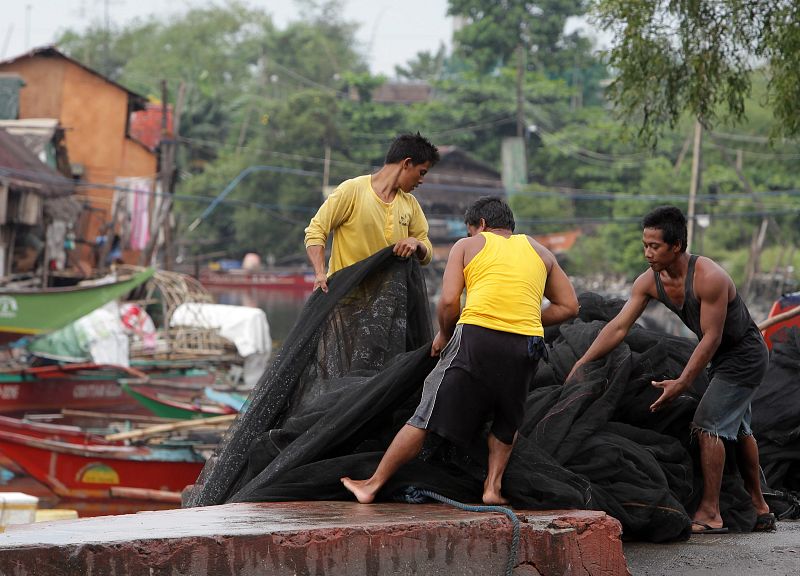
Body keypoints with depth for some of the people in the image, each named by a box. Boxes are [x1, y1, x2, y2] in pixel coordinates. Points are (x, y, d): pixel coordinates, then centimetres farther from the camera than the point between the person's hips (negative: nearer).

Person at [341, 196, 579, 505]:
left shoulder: (467, 246, 16)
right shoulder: (540, 251, 24)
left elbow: (449, 301, 3)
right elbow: (569, 306, 19)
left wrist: (443, 335, 19)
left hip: (476, 338, -2)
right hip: (526, 345, 2)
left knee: (427, 416, 3)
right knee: (508, 420, 26)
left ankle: (372, 485, 8)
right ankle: (493, 486, 11)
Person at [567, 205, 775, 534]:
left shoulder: (708, 278, -32)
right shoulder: (649, 282, -10)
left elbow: (711, 338, -30)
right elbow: (618, 327, -10)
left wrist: (682, 383, -33)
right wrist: (582, 363, -16)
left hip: (744, 355, -9)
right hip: (723, 358, 9)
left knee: (708, 425, -17)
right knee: (737, 430, 19)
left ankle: (709, 514, -13)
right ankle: (759, 511, 32)